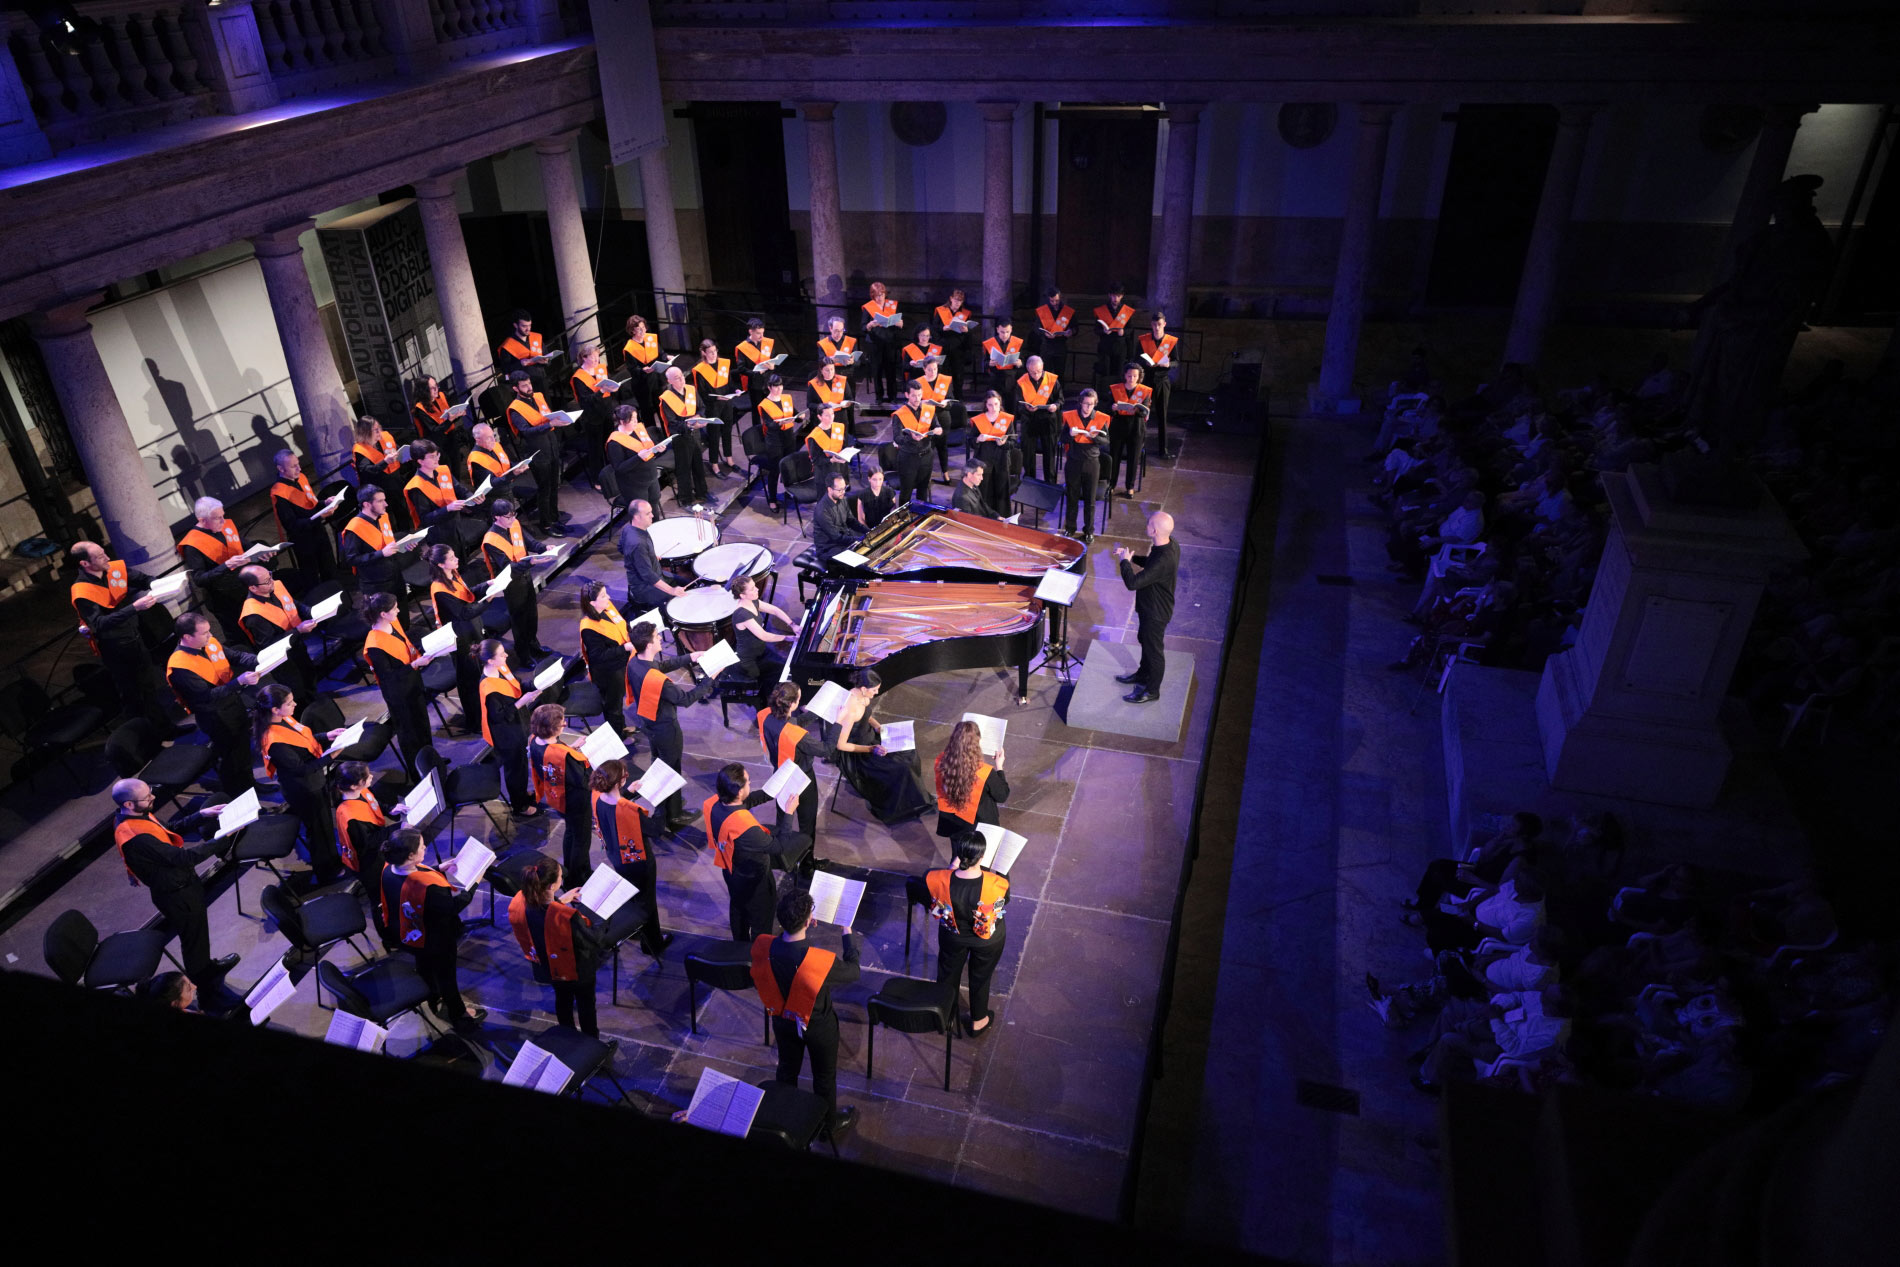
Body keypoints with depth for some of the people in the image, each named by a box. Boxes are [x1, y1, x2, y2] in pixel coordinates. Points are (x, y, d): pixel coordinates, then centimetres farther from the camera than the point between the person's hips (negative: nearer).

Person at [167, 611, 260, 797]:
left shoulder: (210, 643, -8)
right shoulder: (179, 667, -29)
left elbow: (236, 656, 4)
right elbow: (207, 697, -31)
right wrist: (239, 681, -38)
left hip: (233, 701, 8)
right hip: (215, 717, -7)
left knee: (243, 745, 24)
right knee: (232, 755, 8)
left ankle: (248, 788, 47)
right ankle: (233, 798, 31)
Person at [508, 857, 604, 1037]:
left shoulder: (520, 902, -26)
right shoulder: (568, 916, -43)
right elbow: (593, 939, -27)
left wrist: (560, 901, 0)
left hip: (548, 966, 5)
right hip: (577, 969, -5)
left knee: (562, 999, 33)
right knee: (586, 1004, 24)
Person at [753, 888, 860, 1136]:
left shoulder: (761, 946, -28)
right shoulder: (821, 961, -40)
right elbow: (853, 972, -18)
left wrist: (800, 929, 0)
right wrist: (848, 937, -6)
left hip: (782, 1020, 4)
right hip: (818, 1026, -4)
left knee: (787, 1070, 30)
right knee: (824, 1076, 24)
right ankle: (829, 1125, 48)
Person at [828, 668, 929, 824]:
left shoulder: (862, 696, -9)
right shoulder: (850, 710, -35)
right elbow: (841, 745, -27)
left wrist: (878, 726, -4)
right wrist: (871, 749, -26)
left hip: (869, 737, 9)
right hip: (854, 752, -9)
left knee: (909, 752, 9)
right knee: (898, 770, -13)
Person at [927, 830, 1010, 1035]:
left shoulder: (940, 880, -35)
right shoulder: (997, 885, -39)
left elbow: (927, 876, -9)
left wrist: (952, 868, -9)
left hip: (952, 937, 1)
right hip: (988, 942, -1)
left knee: (947, 974, 30)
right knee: (980, 979, 27)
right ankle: (978, 1022, 52)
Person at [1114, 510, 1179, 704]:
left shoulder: (1163, 561, -40)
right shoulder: (1170, 544, -9)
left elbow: (1132, 583, -38)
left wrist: (1124, 561, -22)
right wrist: (1132, 557, -2)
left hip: (1156, 612, -9)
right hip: (1151, 606, 9)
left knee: (1153, 649, 12)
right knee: (1145, 640, 29)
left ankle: (1152, 690, 33)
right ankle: (1143, 675, 53)